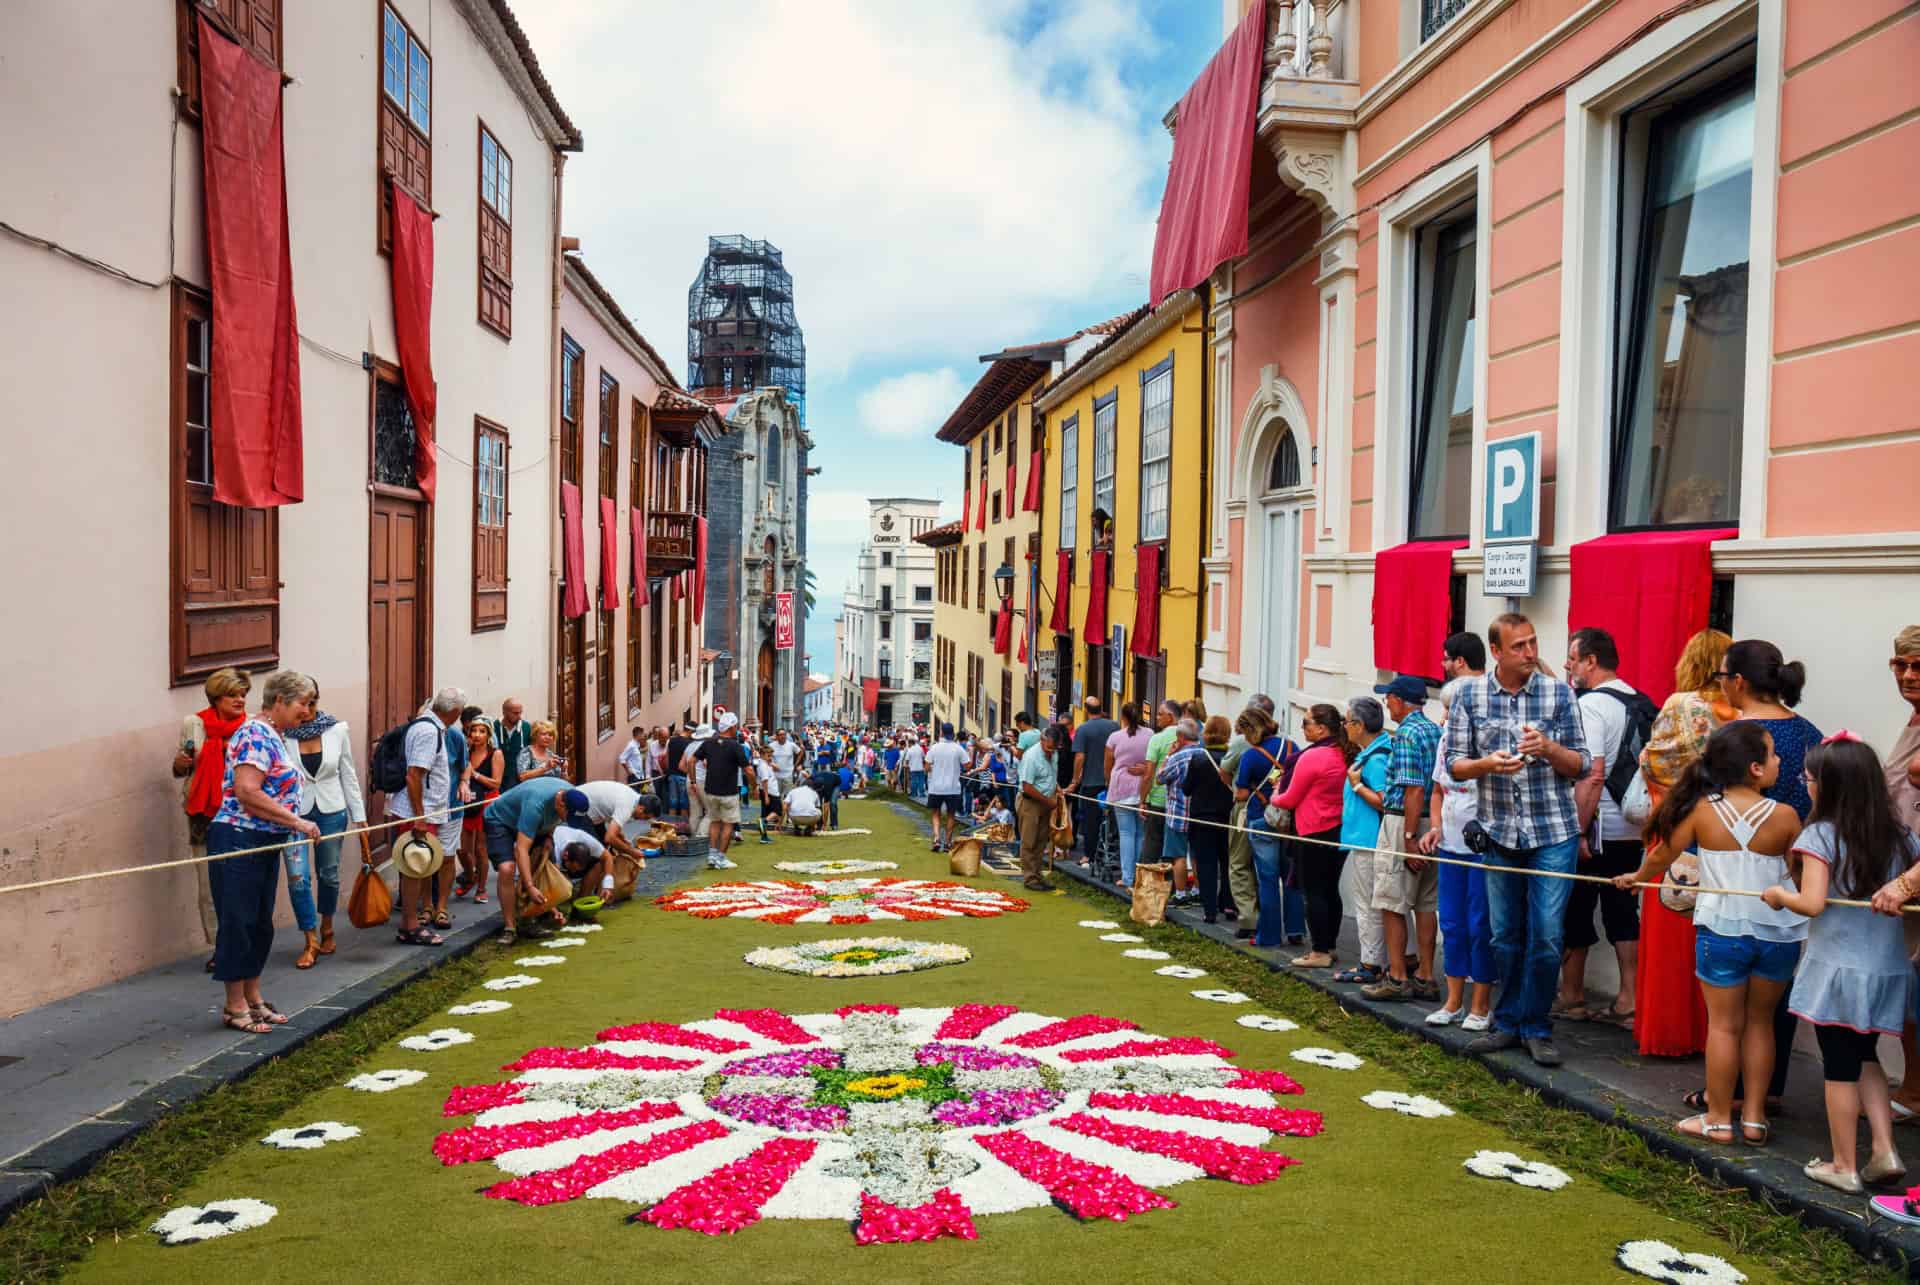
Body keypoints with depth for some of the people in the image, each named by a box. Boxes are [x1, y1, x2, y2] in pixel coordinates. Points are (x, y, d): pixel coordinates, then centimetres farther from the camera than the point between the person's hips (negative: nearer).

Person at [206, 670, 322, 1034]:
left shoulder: (274, 737, 15)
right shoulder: (255, 735, -15)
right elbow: (247, 792, -25)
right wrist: (297, 821, -22)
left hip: (265, 844, 10)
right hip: (239, 840, -10)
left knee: (260, 923, 15)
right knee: (238, 922, -1)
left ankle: (253, 999, 25)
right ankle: (235, 1007, 7)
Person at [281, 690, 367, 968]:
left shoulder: (338, 730, -2)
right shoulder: (281, 734, -8)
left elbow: (349, 776, 3)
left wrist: (359, 819, 3)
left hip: (331, 811, 2)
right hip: (294, 813, -2)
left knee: (329, 874, 13)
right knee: (298, 877, -8)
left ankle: (326, 928, 36)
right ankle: (311, 942, 4)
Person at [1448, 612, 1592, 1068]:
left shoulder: (1559, 693, -3)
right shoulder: (1470, 696, 0)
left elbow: (1582, 765, 0)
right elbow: (1455, 764, 1)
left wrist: (1550, 748, -20)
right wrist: (1487, 764, -20)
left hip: (1553, 832, -1)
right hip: (1499, 831, 2)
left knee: (1546, 935, -2)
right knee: (1505, 936, 10)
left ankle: (1536, 1028, 13)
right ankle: (1509, 1023, 25)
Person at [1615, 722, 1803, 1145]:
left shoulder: (1703, 809, -7)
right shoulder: (1785, 817, -9)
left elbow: (1663, 854, 6)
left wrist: (1636, 877, 24)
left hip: (1721, 930, -1)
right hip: (1777, 932, 1)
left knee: (1724, 1024, 9)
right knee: (1759, 1022, 15)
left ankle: (1719, 1118, 15)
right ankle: (1754, 1117, 22)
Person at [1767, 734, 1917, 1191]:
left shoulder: (1821, 834, -15)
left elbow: (1812, 903, -21)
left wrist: (1780, 895, -3)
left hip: (1837, 971, -5)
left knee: (1840, 1068, 7)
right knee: (1865, 1059, 23)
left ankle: (1845, 1167, 16)